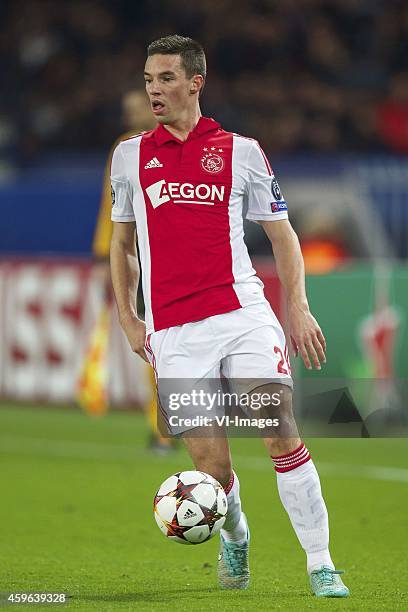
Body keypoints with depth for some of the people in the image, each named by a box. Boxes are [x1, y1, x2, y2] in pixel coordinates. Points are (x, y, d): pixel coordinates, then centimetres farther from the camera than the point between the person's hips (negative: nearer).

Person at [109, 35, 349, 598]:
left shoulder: (241, 151, 7)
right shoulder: (130, 156, 12)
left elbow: (283, 234, 12)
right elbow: (122, 243, 22)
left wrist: (298, 307, 1)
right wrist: (127, 319, 15)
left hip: (243, 313, -1)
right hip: (173, 331, 1)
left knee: (280, 427, -17)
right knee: (212, 467, -5)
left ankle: (321, 566, -11)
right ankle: (234, 541, 27)